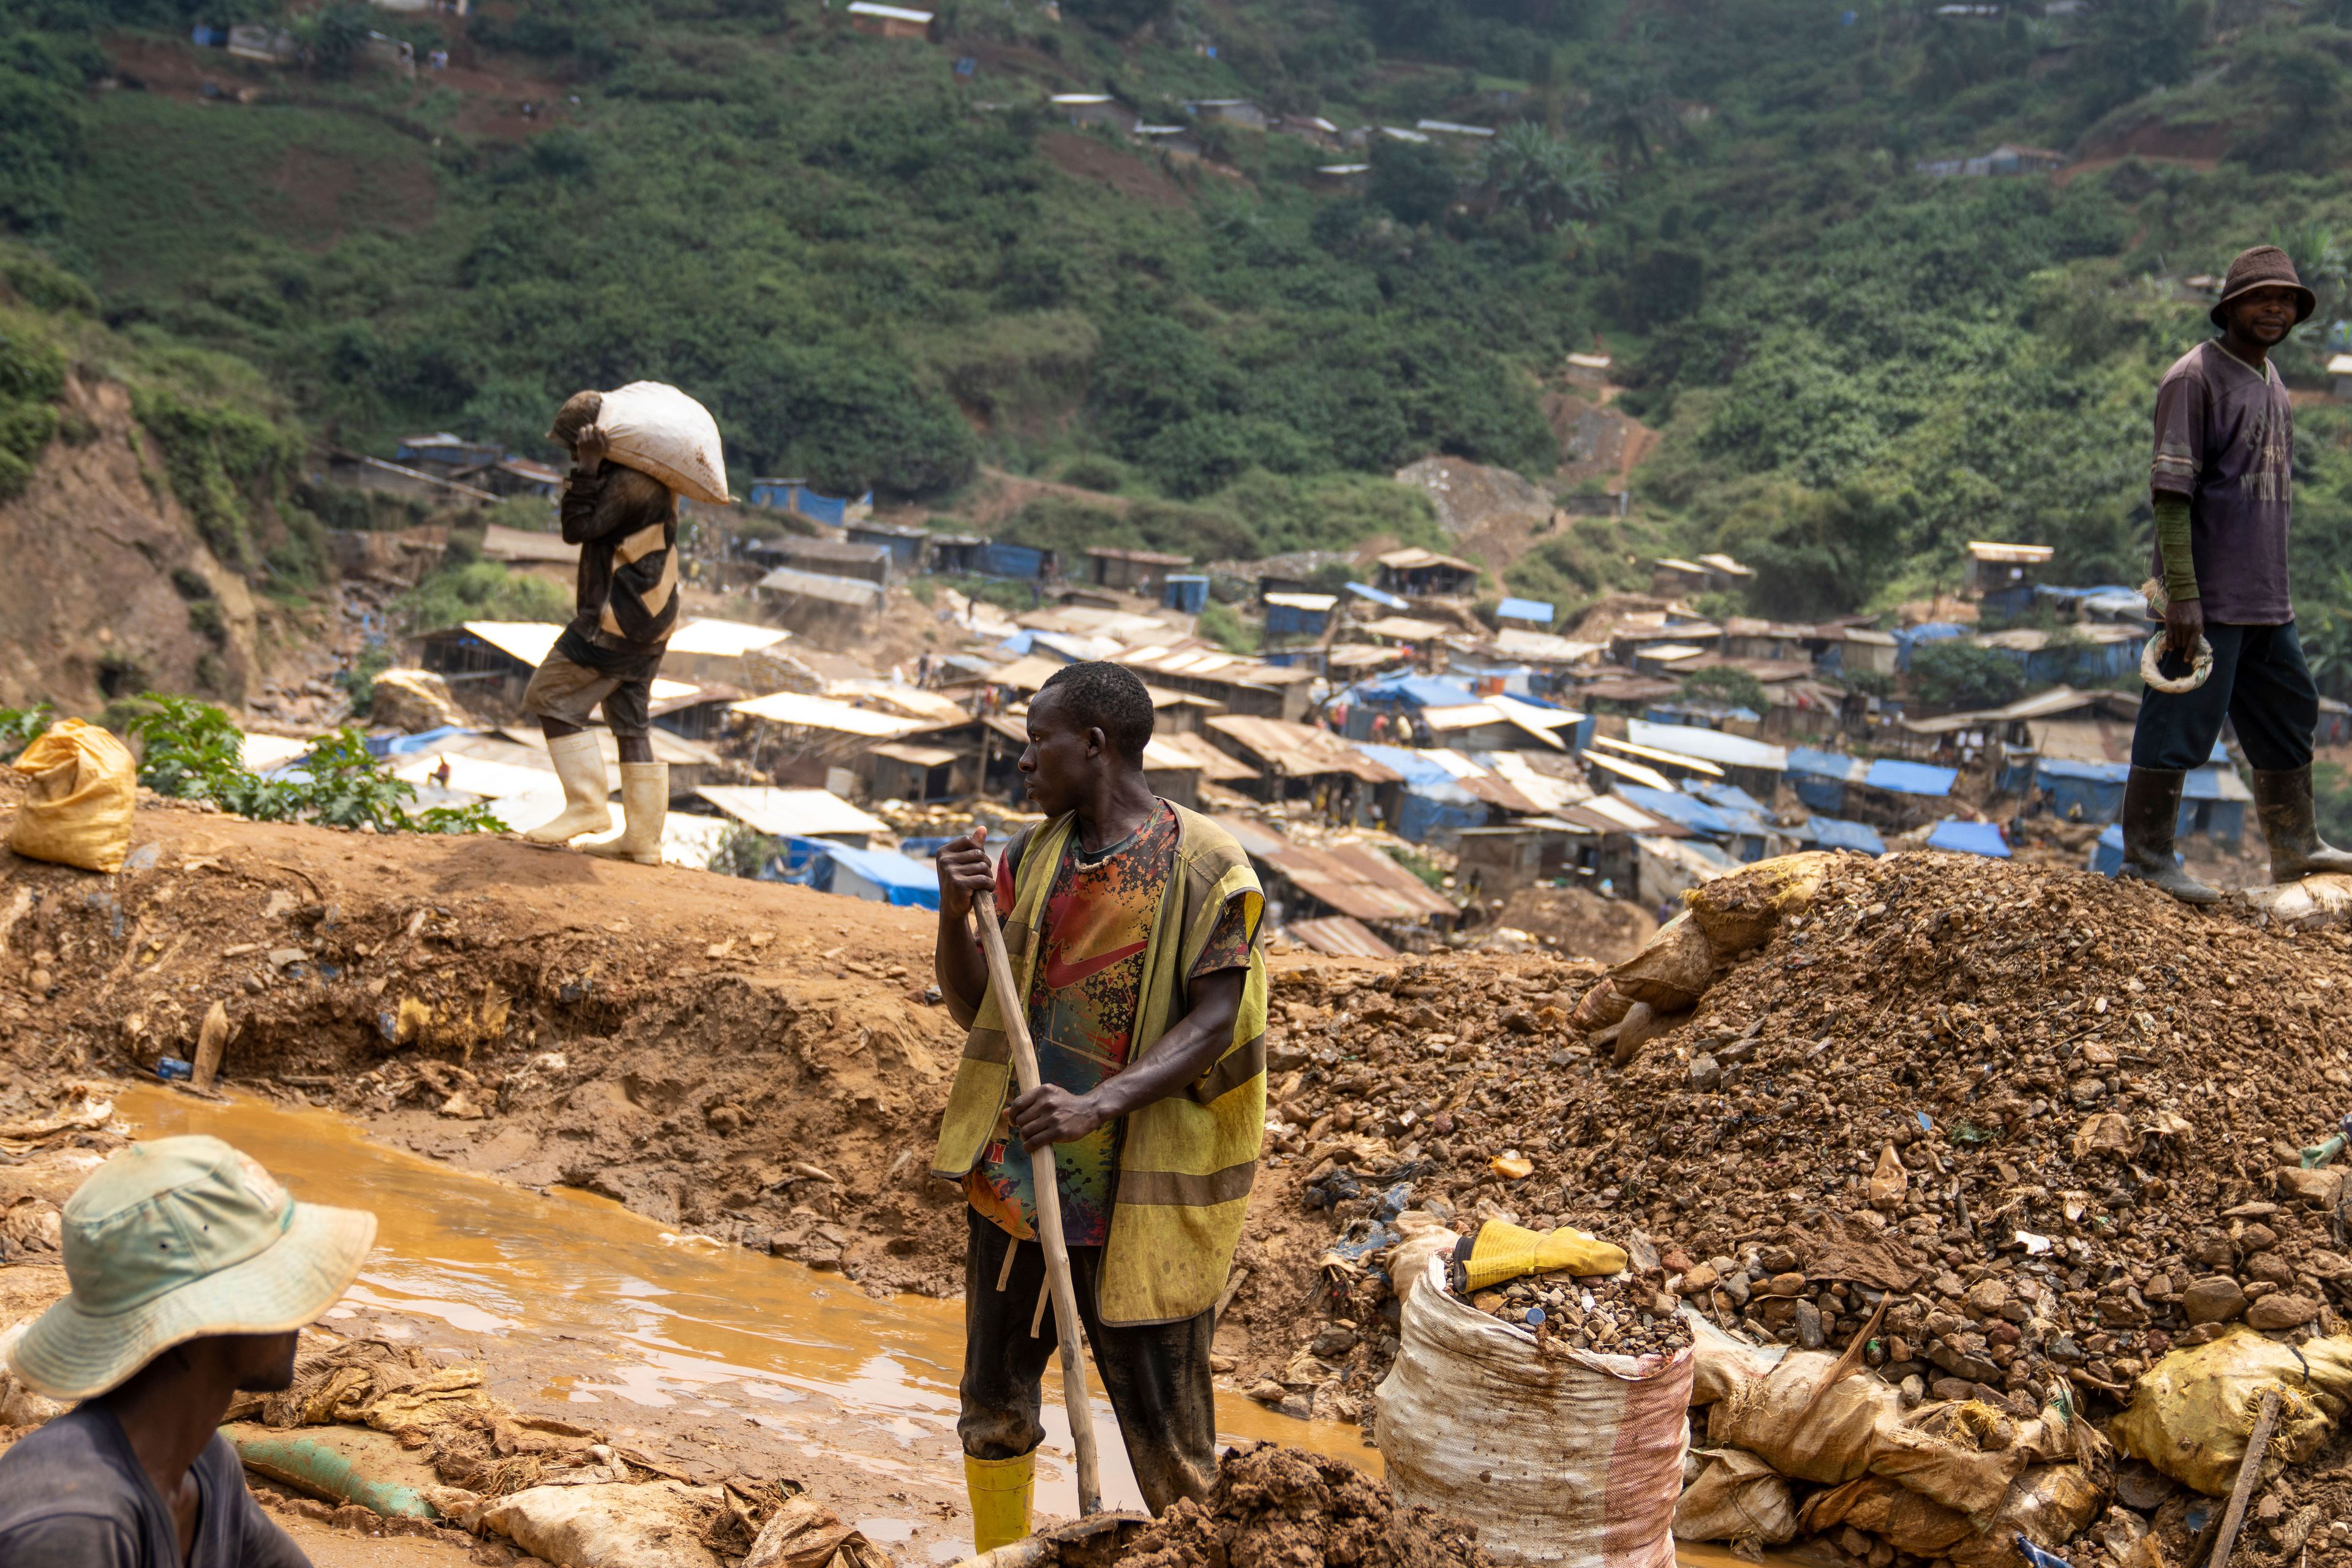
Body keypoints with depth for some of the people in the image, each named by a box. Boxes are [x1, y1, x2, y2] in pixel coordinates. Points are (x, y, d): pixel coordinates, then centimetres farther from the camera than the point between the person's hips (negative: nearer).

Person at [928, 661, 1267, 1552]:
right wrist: (955, 915, -10)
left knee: (1161, 1423, 3)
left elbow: (1215, 1021, -17)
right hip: (1014, 1174, 6)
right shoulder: (1032, 856, 7)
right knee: (994, 1403, 16)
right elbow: (974, 1009, 9)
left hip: (1137, 1193, -6)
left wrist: (1099, 1104, -30)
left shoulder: (1203, 866, -11)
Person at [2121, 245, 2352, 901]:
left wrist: (2276, 587, 21)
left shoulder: (2272, 381, 14)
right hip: (2208, 598, -9)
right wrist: (2183, 594, -23)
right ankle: (2145, 859, 4)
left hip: (2266, 599, 9)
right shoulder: (2195, 378, -12)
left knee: (2289, 717, 17)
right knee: (2180, 723, -4)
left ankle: (2295, 847, 31)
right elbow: (2170, 493, -18)